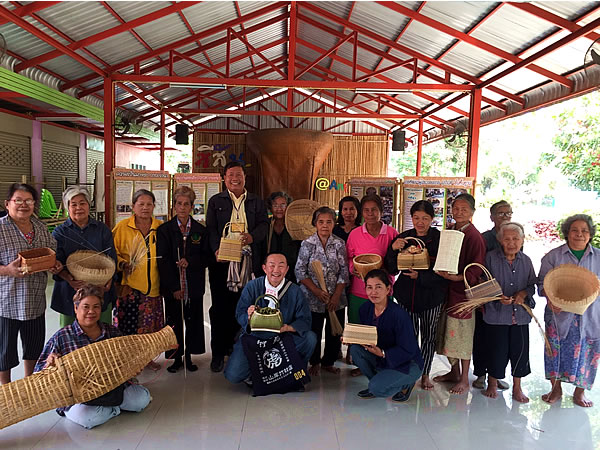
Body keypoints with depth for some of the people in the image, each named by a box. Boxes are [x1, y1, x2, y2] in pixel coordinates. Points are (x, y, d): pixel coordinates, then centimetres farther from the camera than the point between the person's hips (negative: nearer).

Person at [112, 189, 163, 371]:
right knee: (128, 325, 1)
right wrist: (122, 264, -13)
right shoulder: (122, 227, 0)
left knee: (150, 325, 11)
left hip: (153, 286, 2)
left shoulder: (161, 228, 5)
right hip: (129, 285, -2)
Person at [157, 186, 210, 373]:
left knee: (194, 322, 6)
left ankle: (189, 357, 21)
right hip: (172, 287, -1)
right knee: (174, 323, 6)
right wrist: (174, 287, -11)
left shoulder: (201, 230, 6)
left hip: (194, 286, 1)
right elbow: (163, 261, -5)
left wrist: (190, 262, -15)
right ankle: (177, 358, 21)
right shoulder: (164, 230, 2)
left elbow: (206, 257, 5)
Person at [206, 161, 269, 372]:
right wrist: (216, 249, -15)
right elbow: (211, 228, 3)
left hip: (248, 261, 1)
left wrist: (252, 236, -18)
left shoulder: (256, 202, 16)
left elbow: (264, 224, 4)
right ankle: (218, 353, 11)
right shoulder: (215, 201, 13)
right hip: (222, 260, -1)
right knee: (220, 307, 1)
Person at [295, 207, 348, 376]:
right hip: (312, 298, -2)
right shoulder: (307, 244, -4)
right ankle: (314, 362, 30)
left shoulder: (339, 244, 0)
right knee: (314, 332, 8)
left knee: (335, 332, 9)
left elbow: (344, 272, 0)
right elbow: (300, 271, -6)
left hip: (336, 298, 2)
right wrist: (316, 291, -13)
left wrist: (336, 296, -8)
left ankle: (328, 362, 30)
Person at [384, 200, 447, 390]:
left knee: (428, 336, 12)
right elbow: (391, 270, 0)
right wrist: (393, 250, -16)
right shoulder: (403, 238, 0)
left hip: (432, 295, -1)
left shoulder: (440, 239, -8)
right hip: (407, 294, 1)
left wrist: (421, 276, -20)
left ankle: (425, 374, 29)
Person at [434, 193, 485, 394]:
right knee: (449, 332, 15)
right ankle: (454, 372, 32)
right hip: (447, 288, 7)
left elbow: (477, 269, -15)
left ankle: (464, 379, 18)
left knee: (462, 335, 3)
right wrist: (442, 272, -1)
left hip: (464, 290, -7)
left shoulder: (474, 236, -12)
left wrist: (458, 277, -28)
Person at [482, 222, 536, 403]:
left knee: (520, 350, 8)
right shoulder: (491, 257, -6)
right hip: (496, 313, -3)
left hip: (520, 314, 3)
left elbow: (533, 285, 11)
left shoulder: (526, 261, 5)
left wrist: (524, 293, -10)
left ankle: (517, 387, 28)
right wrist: (498, 297, -20)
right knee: (496, 350, 5)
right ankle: (492, 384, 28)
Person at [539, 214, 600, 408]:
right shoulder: (554, 256, 3)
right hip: (560, 314, -1)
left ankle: (579, 392, 25)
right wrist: (551, 299, -16)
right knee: (556, 350, 4)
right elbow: (543, 283, 2)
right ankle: (556, 388, 21)